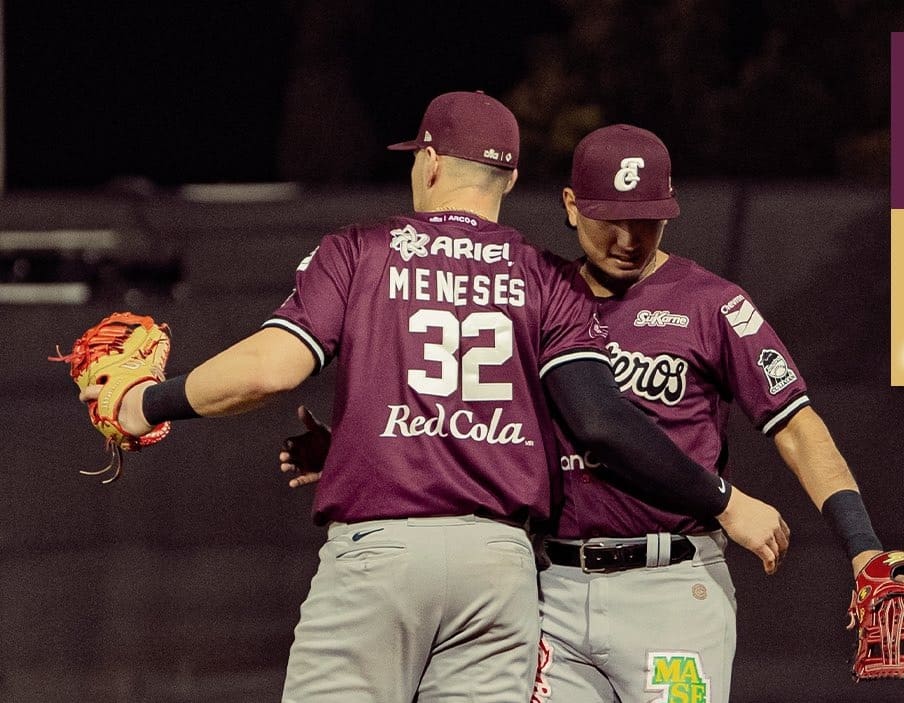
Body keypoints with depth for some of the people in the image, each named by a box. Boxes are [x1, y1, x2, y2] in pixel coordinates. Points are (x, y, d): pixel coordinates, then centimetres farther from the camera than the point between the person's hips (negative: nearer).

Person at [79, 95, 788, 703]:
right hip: (499, 560, 2)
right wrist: (723, 502, 4)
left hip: (375, 550, -2)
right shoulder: (549, 280, 10)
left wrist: (150, 404, 8)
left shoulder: (358, 252, 6)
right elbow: (600, 419, -3)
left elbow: (269, 368, -7)